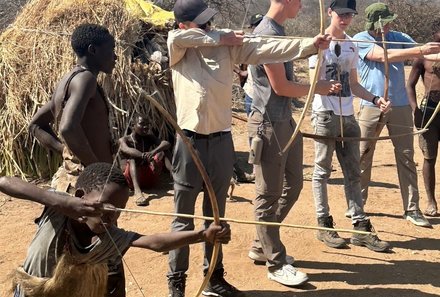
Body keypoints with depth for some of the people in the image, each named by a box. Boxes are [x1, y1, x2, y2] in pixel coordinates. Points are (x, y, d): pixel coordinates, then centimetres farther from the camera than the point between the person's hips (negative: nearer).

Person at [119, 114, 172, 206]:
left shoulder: (149, 138, 6)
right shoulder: (124, 140, -3)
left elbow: (167, 144, -14)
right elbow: (126, 150, -27)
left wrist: (154, 152, -34)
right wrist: (143, 155, -45)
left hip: (150, 179, 3)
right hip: (132, 179, -3)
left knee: (161, 153, -9)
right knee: (132, 158, -29)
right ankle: (137, 191, -54)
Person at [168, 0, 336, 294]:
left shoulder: (228, 43, 5)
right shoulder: (177, 45, 1)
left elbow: (266, 48, -6)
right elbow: (179, 38, -22)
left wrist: (309, 44, -18)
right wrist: (218, 39, -10)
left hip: (221, 139, 3)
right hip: (190, 140, -3)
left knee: (216, 214, 15)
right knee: (184, 216, 6)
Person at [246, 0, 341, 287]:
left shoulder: (278, 31, 13)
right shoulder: (266, 33, -17)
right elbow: (280, 86, -18)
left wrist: (314, 48, 16)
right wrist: (317, 88, -6)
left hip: (286, 120, 11)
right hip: (269, 124, -11)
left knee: (293, 185, 17)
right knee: (269, 195, 0)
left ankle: (262, 247, 30)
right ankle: (276, 264, 12)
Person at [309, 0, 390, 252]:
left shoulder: (352, 45, 11)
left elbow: (353, 84, 16)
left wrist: (375, 98, 1)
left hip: (348, 116, 6)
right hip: (325, 115, -6)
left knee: (354, 173, 8)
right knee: (322, 172, 3)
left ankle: (361, 227, 13)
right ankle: (324, 224, 13)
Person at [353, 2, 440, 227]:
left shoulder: (398, 37, 8)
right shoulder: (360, 40, -5)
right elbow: (383, 56, -20)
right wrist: (420, 51, -27)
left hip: (400, 106, 3)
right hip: (371, 106, -3)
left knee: (406, 157, 3)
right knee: (362, 157, 5)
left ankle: (412, 209, 9)